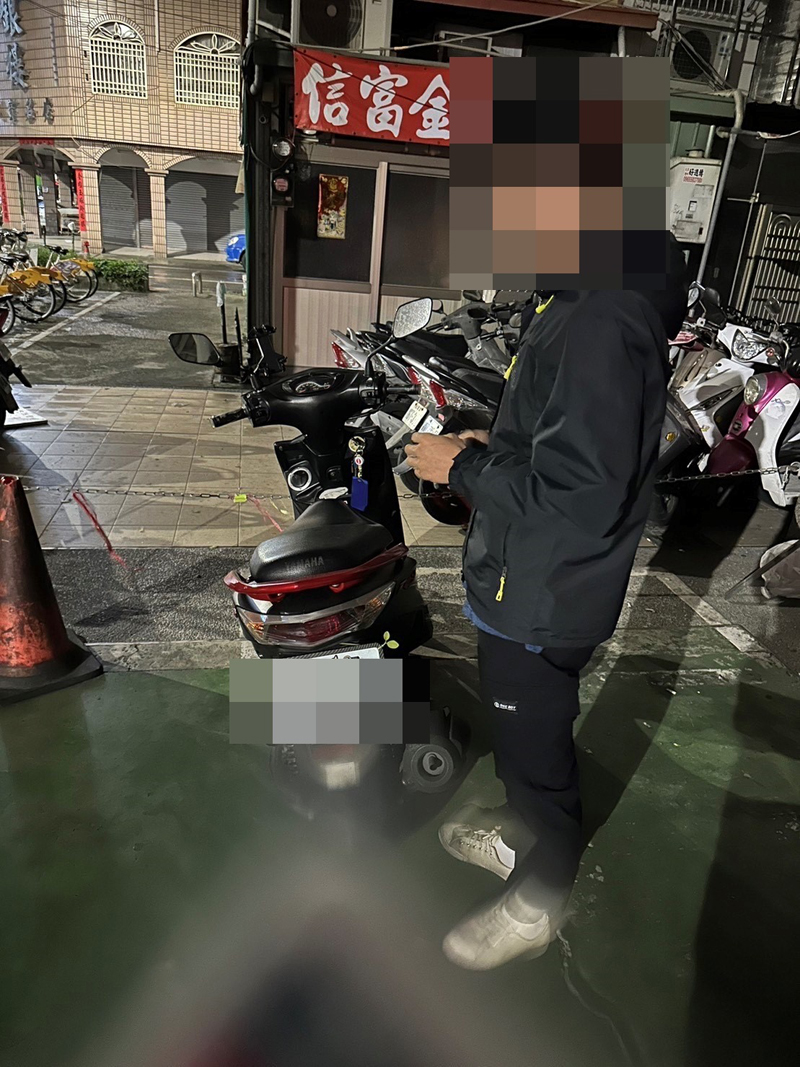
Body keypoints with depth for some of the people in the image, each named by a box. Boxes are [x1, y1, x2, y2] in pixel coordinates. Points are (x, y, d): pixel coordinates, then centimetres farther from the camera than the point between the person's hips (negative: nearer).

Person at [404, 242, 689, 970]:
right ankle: (523, 837, 54)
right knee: (520, 727, 27)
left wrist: (464, 467, -18)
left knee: (535, 744, 12)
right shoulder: (598, 300, 5)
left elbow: (581, 496, -30)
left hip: (544, 594, -9)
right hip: (534, 581, 9)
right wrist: (493, 450, 4)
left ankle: (537, 903, 40)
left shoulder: (603, 325, -27)